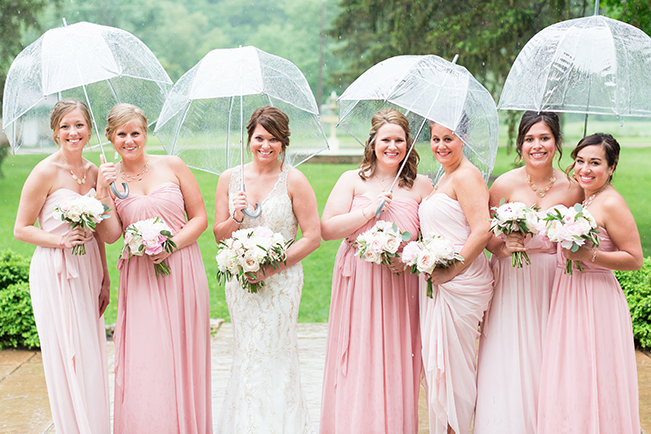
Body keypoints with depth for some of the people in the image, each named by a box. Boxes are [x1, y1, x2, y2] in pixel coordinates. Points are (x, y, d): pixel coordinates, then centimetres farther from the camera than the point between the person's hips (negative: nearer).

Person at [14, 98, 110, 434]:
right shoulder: (45, 173, -11)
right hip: (54, 272, -6)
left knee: (92, 358, 10)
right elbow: (21, 229, -7)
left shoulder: (93, 172, 7)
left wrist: (105, 278, 14)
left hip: (87, 271, 6)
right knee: (67, 359, -1)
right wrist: (61, 240, -21)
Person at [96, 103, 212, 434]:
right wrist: (103, 192, -13)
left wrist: (171, 244, -12)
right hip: (141, 279, 0)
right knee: (144, 362, -4)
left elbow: (200, 217, 2)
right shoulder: (110, 177, 5)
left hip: (182, 271, 0)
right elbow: (111, 235, -4)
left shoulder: (172, 166, 2)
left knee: (183, 359, 5)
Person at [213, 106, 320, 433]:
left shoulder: (294, 181, -7)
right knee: (247, 355, 7)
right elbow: (219, 235, 10)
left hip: (281, 281, -3)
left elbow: (313, 237, -8)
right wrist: (235, 219, -13)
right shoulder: (229, 179, 4)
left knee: (274, 357, -2)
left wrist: (272, 267, -15)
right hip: (240, 280, 3)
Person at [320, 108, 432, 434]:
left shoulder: (420, 185, 7)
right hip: (359, 283, 0)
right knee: (358, 364, 0)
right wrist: (369, 211, -10)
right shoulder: (353, 180, 5)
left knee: (396, 364, 2)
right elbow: (327, 229, -3)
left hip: (402, 283, 1)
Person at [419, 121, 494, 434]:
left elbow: (482, 231, -22)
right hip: (438, 282, 10)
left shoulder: (466, 176, -13)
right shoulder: (444, 179, 17)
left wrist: (450, 272, -20)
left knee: (452, 363, -2)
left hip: (460, 283, -10)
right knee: (438, 363, 12)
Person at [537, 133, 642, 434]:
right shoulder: (579, 197, 9)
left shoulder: (611, 203, -15)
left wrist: (589, 256, -24)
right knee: (567, 381, 15)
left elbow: (635, 259, -15)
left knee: (592, 382, -1)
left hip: (595, 300, -9)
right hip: (567, 294, 9)